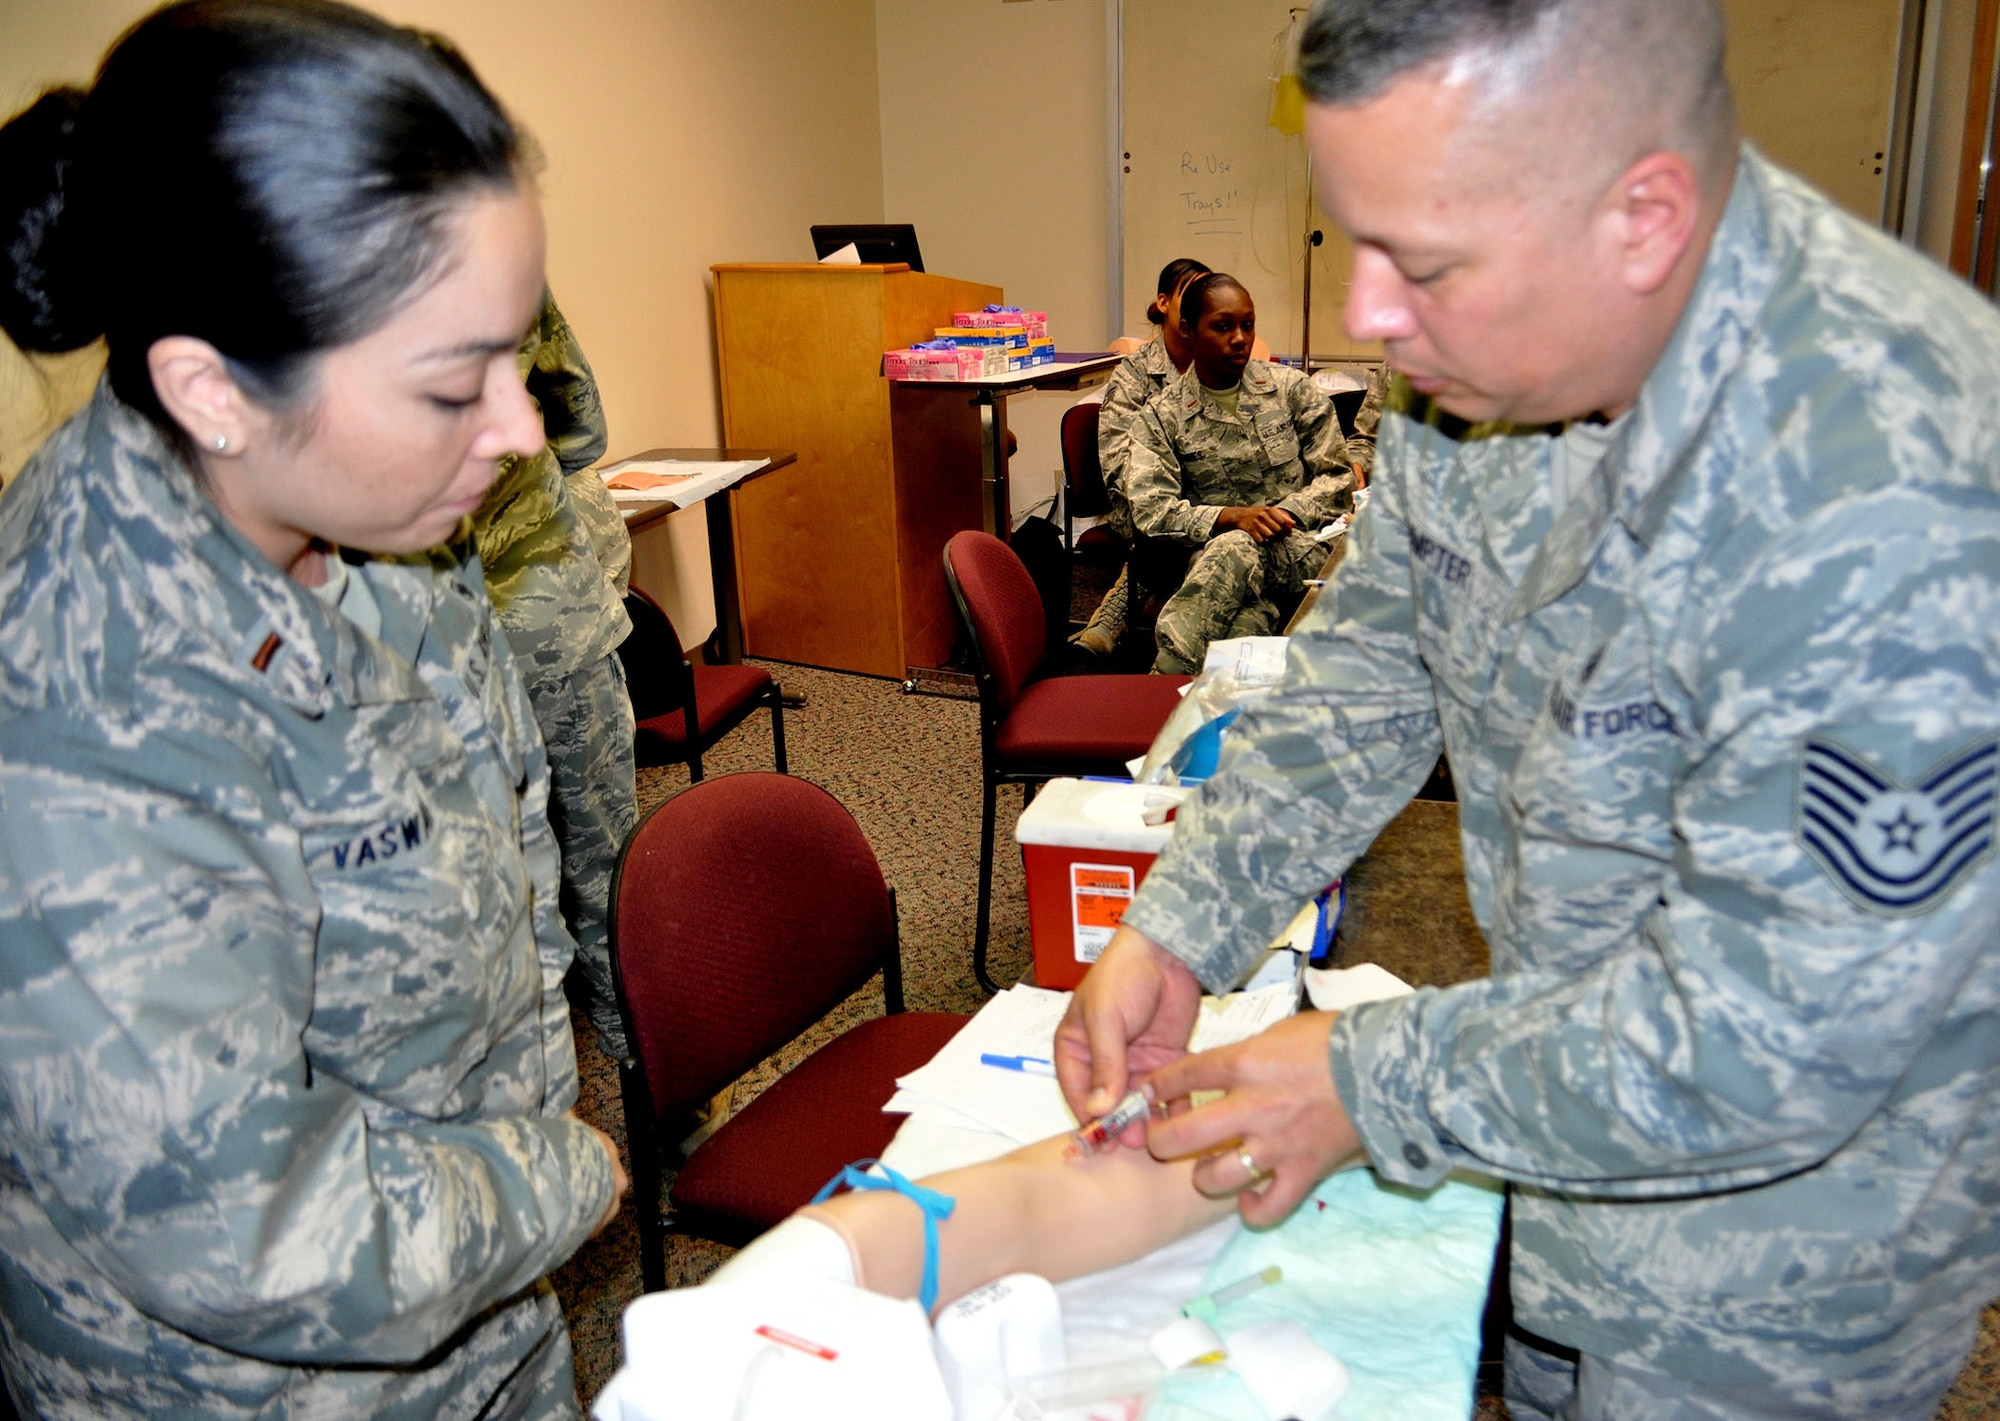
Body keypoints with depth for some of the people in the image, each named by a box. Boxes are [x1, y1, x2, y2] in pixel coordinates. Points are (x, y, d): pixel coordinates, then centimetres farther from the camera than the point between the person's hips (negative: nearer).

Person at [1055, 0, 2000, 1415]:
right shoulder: (1493, 355, -12)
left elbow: (1771, 1044, -32)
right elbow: (1368, 673, 0)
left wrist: (1373, 1085, -23)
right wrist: (1174, 933, -8)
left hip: (1793, 1200, -6)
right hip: (1574, 1090, 7)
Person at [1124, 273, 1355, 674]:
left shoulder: (1291, 388, 13)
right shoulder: (1162, 415, 9)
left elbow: (1337, 477, 10)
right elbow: (1150, 510, -4)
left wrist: (1287, 513, -11)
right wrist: (1232, 516, -18)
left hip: (1302, 547, 0)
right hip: (1214, 552, 0)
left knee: (1235, 550, -36)